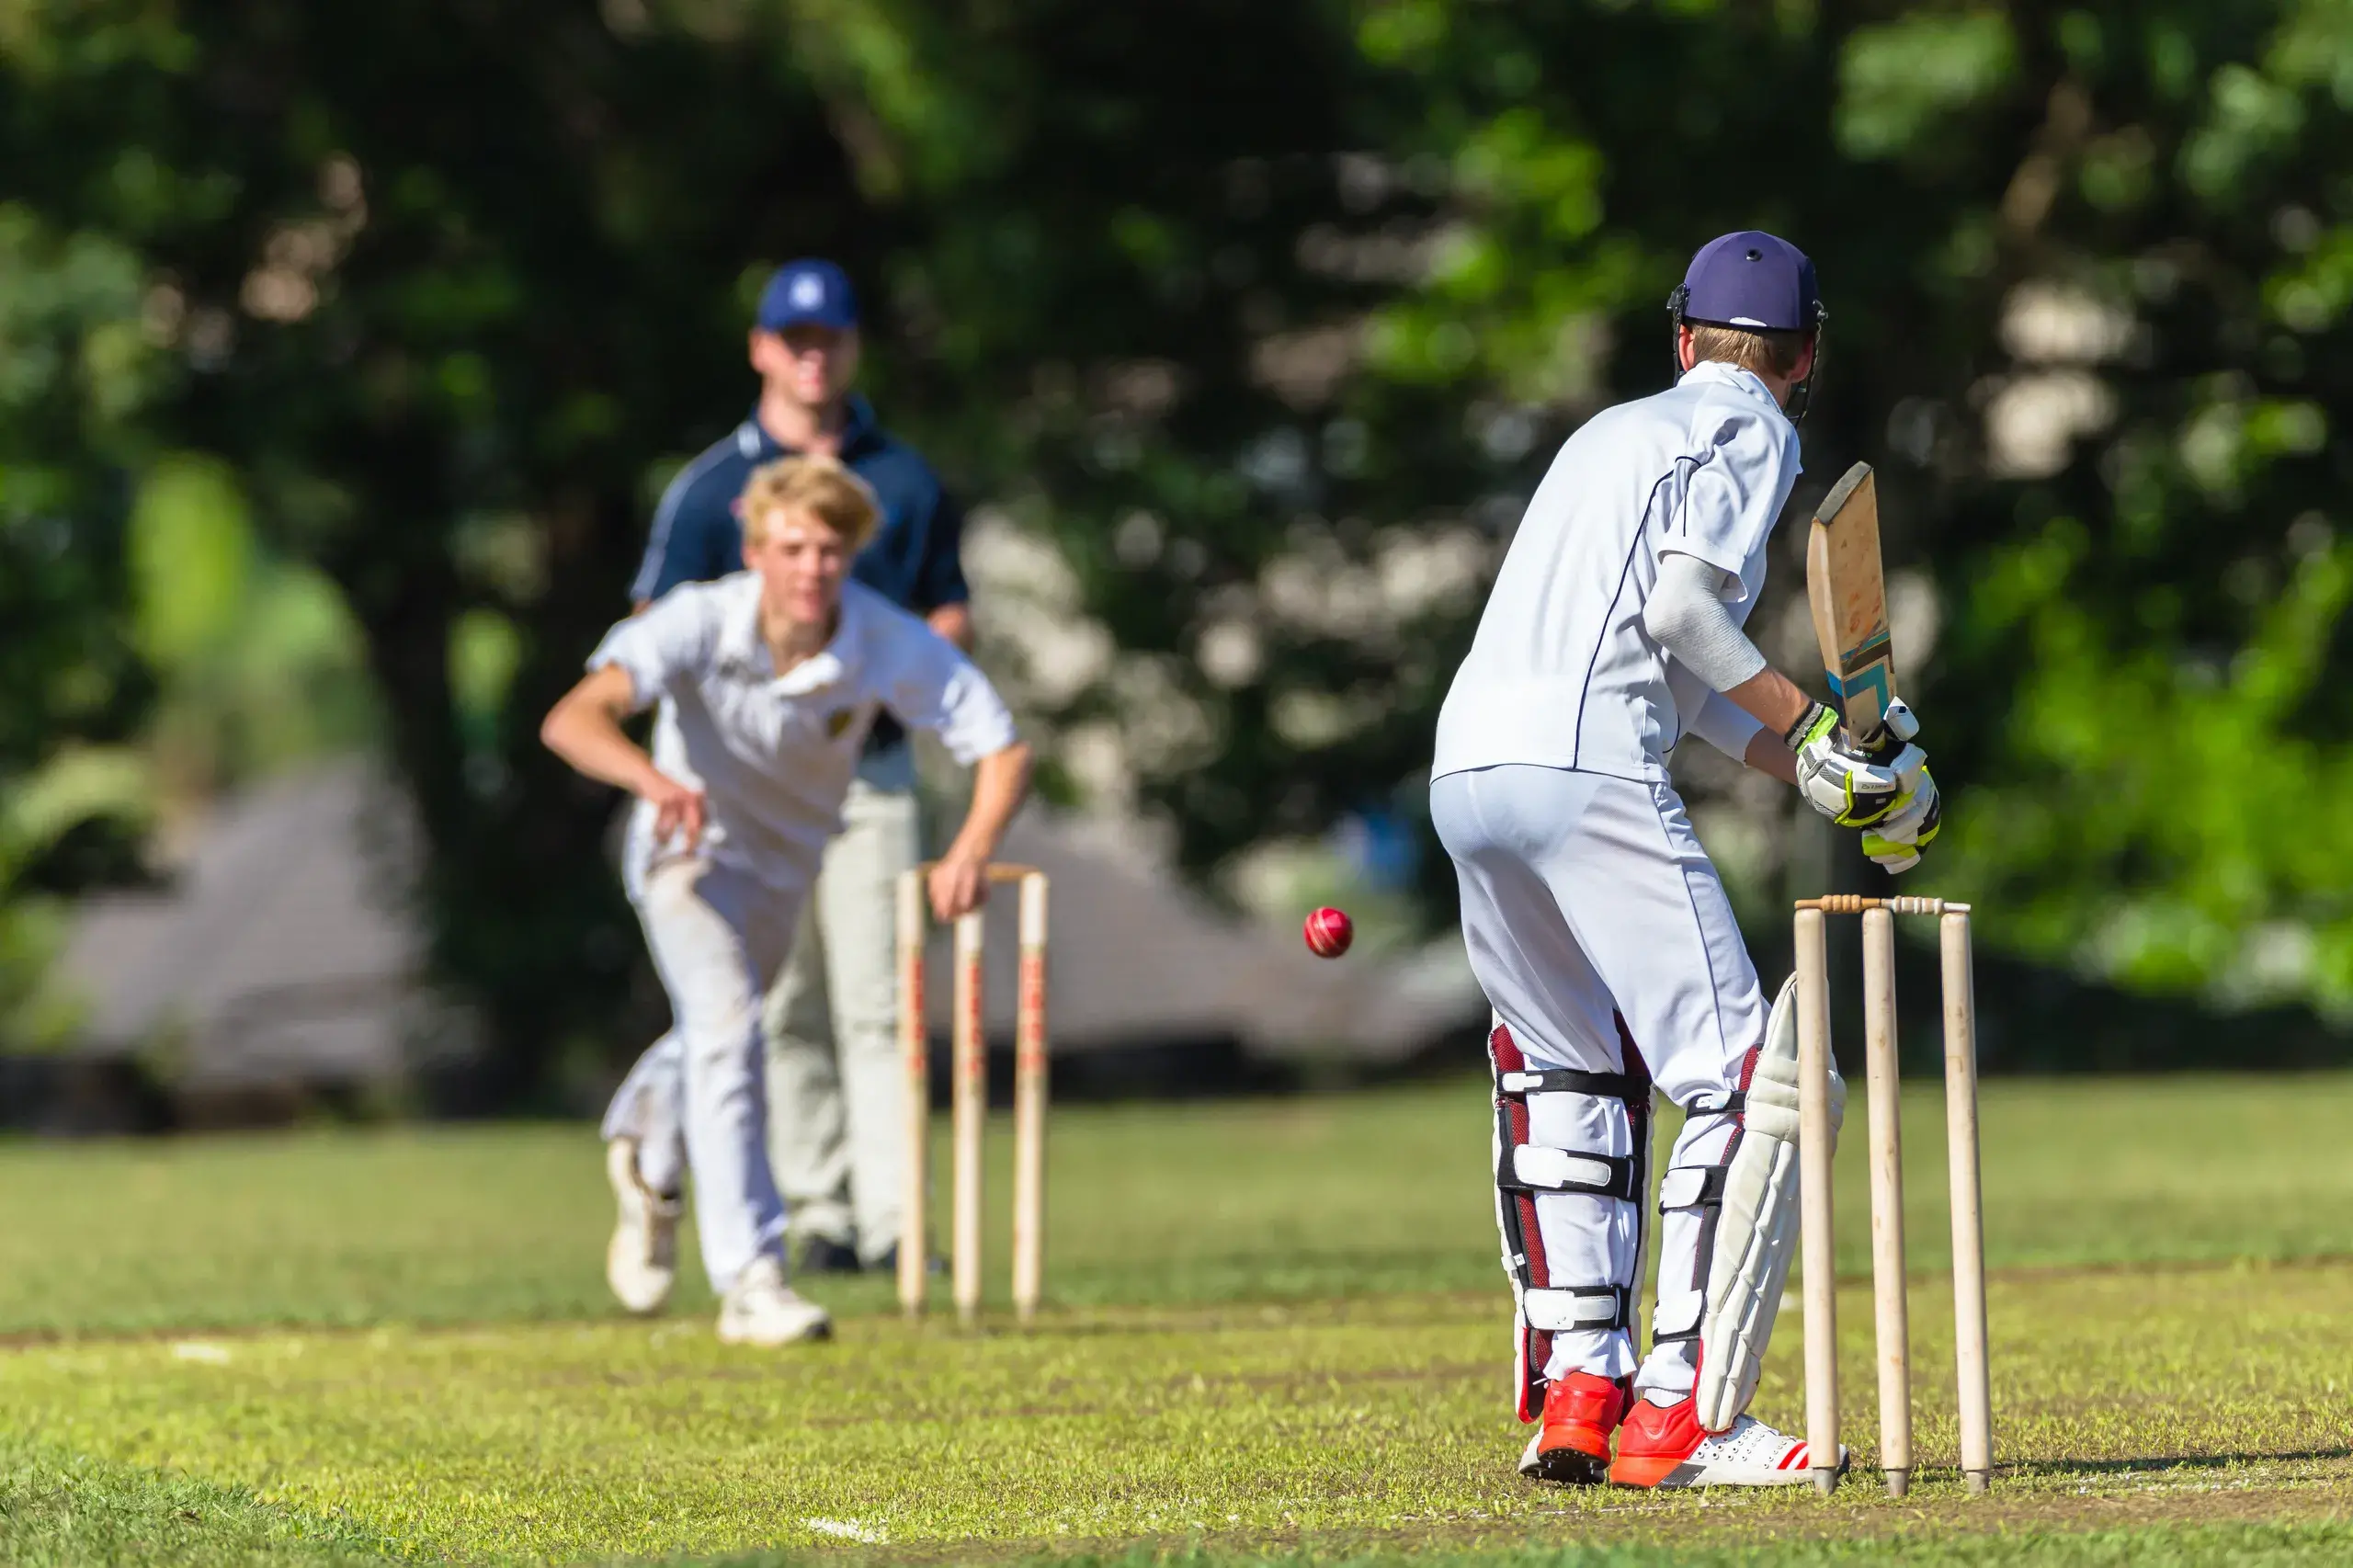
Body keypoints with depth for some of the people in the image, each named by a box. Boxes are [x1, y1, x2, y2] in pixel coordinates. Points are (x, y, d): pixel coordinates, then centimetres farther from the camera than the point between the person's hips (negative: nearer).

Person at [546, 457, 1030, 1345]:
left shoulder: (889, 645, -28)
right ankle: (751, 1281, -26)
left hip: (791, 858, 4)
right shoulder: (700, 624, -33)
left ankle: (642, 1151, 58)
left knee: (719, 1038, 24)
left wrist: (973, 850, -43)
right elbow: (573, 720, -45)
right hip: (691, 847, -4)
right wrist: (653, 778, -65)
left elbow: (1002, 747, -24)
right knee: (726, 1028, -24)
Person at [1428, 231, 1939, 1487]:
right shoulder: (1749, 432, 7)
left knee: (1570, 1068, 24)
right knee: (1747, 1077, -7)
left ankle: (1576, 1386, 16)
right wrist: (1809, 726, -4)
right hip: (1585, 769, -8)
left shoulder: (1617, 431, 31)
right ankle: (1680, 1416, -15)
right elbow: (1682, 608, -10)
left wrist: (1827, 778, 24)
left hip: (1465, 766, 8)